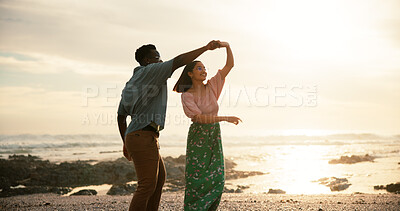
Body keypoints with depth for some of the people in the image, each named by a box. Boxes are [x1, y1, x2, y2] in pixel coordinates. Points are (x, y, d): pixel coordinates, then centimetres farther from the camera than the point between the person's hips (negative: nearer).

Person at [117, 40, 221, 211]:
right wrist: (206, 48, -9)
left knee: (159, 177, 20)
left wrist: (125, 143, 26)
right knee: (147, 185, -9)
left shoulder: (130, 84, 22)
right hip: (143, 137, -10)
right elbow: (179, 61, -15)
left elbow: (120, 116, 22)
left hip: (134, 138, 10)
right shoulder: (150, 70, -4)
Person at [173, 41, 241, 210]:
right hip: (198, 137, -4)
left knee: (217, 178, 0)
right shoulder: (187, 95, -7)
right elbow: (200, 117, -19)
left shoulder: (211, 86, 5)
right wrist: (225, 118, -25)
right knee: (196, 178, -4)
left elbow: (230, 65, 3)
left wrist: (227, 46, -12)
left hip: (214, 137, 4)